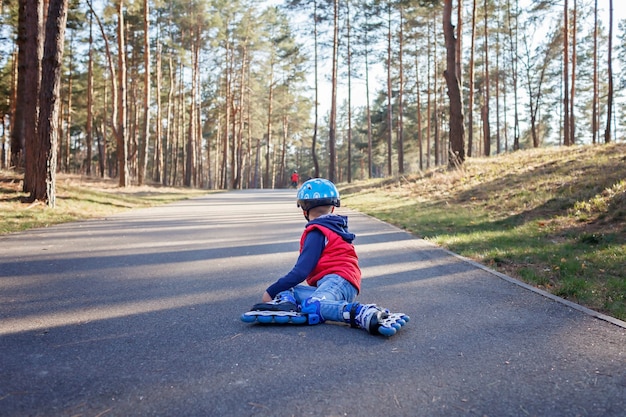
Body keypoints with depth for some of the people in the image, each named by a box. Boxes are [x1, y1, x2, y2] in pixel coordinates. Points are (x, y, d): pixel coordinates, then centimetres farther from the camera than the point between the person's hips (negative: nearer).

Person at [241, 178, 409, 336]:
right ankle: (285, 302, -37)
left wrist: (271, 291, 0)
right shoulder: (337, 227, 28)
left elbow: (301, 271, -8)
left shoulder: (317, 232, 0)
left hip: (337, 279, -9)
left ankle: (364, 314, -49)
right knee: (284, 290, -1)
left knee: (311, 306, -37)